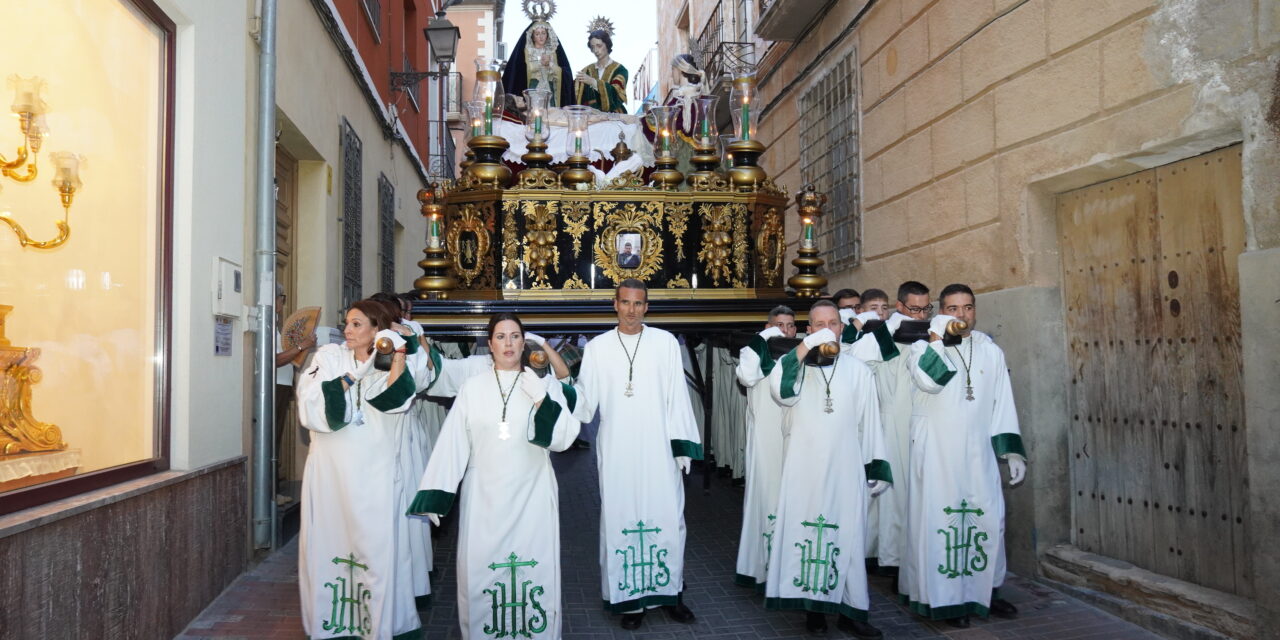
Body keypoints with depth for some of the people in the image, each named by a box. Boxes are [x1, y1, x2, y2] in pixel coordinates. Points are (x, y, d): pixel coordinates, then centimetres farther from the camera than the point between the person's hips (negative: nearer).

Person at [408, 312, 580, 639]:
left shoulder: (545, 383, 3)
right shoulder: (472, 386, 4)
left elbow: (562, 438, -4)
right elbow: (452, 442, 0)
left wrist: (542, 400, -16)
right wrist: (434, 495, -5)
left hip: (532, 495, -1)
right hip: (483, 496, 1)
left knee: (534, 571, 1)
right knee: (480, 571, 3)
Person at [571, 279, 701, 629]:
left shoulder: (666, 343, 2)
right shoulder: (597, 348, 3)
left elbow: (677, 397, 1)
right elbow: (585, 400, -1)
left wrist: (683, 446, -3)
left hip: (659, 448, 0)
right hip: (616, 451, 0)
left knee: (667, 519, 4)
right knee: (621, 521, 4)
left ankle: (670, 592, 19)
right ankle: (631, 598, 15)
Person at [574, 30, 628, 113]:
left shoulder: (619, 70, 2)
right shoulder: (587, 70, 12)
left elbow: (615, 93, -15)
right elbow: (578, 95, 4)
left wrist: (593, 82, -26)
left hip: (613, 116, -3)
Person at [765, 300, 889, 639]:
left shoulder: (858, 369, 8)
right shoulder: (797, 364, 4)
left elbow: (869, 423, 9)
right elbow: (780, 392, -18)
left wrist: (877, 467, 6)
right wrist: (804, 348, -22)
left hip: (845, 468, 1)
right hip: (804, 467, -1)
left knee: (847, 535, 3)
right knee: (807, 531, -1)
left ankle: (851, 611, 10)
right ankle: (813, 606, 9)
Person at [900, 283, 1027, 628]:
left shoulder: (991, 351, 10)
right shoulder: (924, 347, 0)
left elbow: (1003, 403, 10)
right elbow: (928, 380, -22)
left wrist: (1012, 450, 5)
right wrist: (938, 336, -17)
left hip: (978, 451, 4)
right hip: (935, 451, -3)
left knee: (989, 519, 4)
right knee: (939, 519, -3)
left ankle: (984, 591, 19)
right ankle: (944, 597, 4)